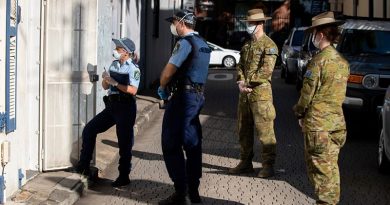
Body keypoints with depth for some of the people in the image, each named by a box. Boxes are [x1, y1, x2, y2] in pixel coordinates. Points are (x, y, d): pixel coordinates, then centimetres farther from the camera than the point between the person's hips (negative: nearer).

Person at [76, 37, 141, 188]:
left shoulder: (133, 68, -8)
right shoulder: (114, 64, 12)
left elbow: (133, 90, -20)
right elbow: (105, 87, 18)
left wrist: (115, 82, -19)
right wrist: (105, 79, -3)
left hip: (125, 107, -7)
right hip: (112, 105, 7)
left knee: (124, 142, -1)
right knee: (89, 129, 2)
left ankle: (124, 177, 9)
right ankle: (83, 165, 10)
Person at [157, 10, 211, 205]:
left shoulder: (185, 42, -13)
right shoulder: (203, 44, 16)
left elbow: (168, 71, -16)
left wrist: (161, 88, 3)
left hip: (183, 96, -9)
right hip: (198, 96, 9)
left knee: (171, 144, -5)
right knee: (192, 143, 13)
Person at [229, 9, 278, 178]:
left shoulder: (269, 45, -8)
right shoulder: (247, 45, 17)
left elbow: (266, 71, -17)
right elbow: (240, 66, 13)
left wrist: (248, 82, -14)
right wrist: (240, 83, -5)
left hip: (260, 94, -8)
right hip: (244, 94, 8)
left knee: (264, 131, -6)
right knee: (244, 130, 13)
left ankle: (268, 166, 0)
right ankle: (245, 163, 23)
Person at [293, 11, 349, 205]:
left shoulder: (319, 60, -14)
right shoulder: (342, 61, 9)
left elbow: (307, 92, -12)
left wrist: (300, 113, 3)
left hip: (318, 123, -7)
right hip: (337, 121, 7)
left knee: (319, 167, -1)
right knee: (331, 166, 15)